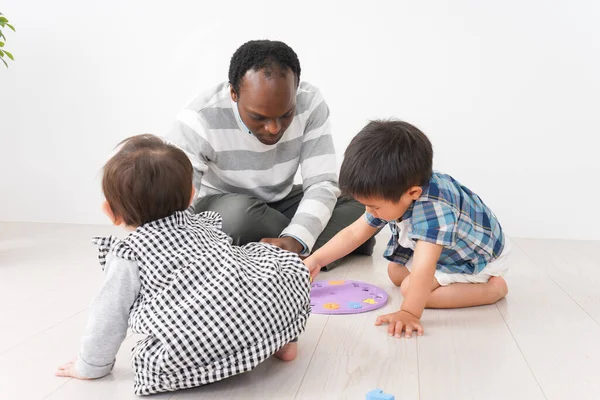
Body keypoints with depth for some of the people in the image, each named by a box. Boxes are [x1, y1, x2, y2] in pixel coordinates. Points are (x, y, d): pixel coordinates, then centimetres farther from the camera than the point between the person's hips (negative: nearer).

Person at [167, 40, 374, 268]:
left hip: (280, 203, 3)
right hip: (217, 211, -2)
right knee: (237, 213, -38)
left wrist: (294, 239, -39)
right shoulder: (200, 121, -28)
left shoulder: (310, 103, -19)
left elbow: (322, 183, -19)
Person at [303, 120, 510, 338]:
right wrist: (315, 260, -14)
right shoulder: (393, 193, -17)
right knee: (395, 273, 7)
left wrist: (409, 313, -55)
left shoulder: (432, 208, -43)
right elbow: (353, 234, -8)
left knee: (411, 287, -21)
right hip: (444, 250, 8)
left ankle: (493, 287, -12)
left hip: (477, 256, -8)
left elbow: (423, 269, -50)